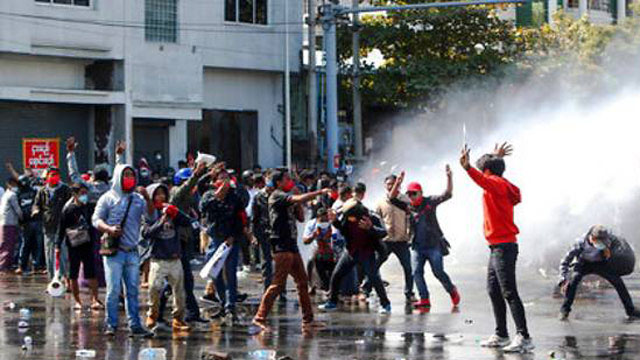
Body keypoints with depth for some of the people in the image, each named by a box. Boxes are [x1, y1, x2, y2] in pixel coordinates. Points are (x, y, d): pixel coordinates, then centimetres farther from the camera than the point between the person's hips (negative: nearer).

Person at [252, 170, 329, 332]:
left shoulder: (288, 199, 20)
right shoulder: (277, 196, -7)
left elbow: (301, 218, 18)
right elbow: (300, 199, -22)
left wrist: (297, 201, 7)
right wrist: (320, 192, -14)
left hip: (291, 245, 9)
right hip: (281, 245, -9)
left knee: (302, 282, 8)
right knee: (278, 284, -12)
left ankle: (308, 320, 12)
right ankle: (260, 317, -10)